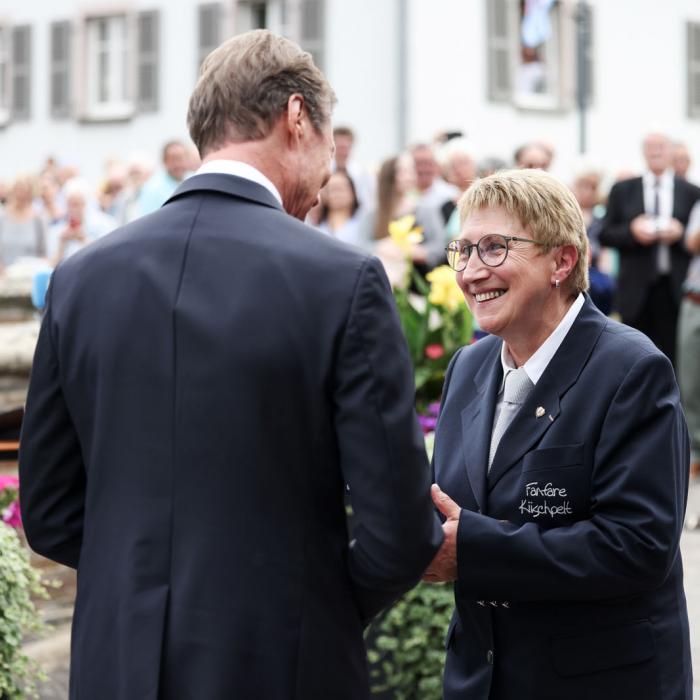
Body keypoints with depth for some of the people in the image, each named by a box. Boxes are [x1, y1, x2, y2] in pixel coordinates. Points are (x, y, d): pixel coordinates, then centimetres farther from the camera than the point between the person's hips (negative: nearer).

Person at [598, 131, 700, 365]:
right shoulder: (622, 190, 9)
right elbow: (605, 235, 5)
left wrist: (681, 233, -13)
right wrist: (631, 231, -12)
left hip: (675, 290, 0)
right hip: (636, 291, 1)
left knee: (671, 359, -2)